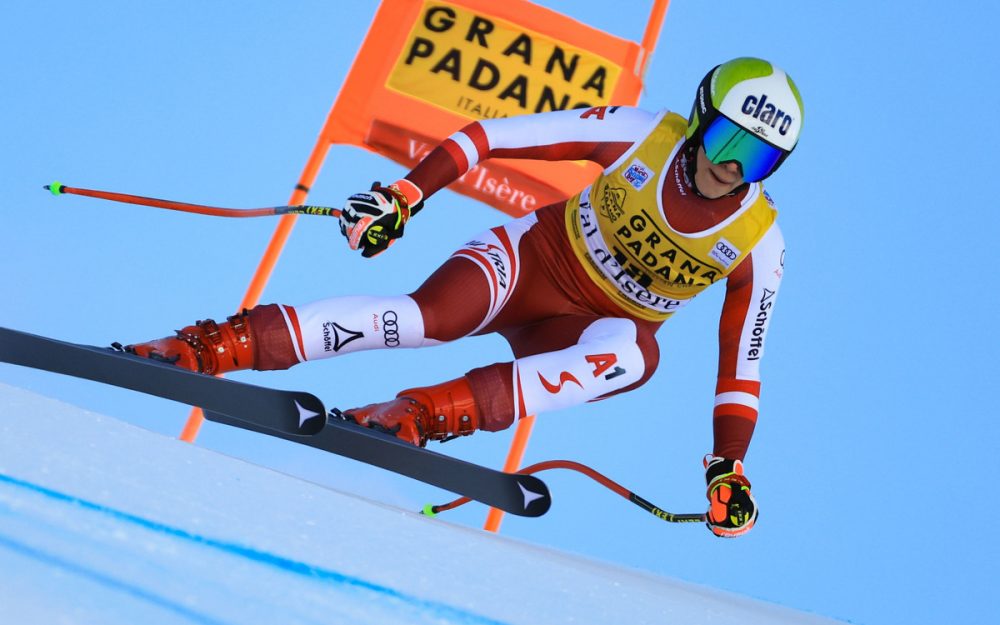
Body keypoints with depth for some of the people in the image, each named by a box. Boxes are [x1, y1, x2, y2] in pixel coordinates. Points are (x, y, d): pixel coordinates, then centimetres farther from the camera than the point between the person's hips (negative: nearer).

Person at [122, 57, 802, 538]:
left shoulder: (759, 243, -10)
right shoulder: (643, 135, -13)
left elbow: (741, 362, -2)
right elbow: (497, 134, -10)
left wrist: (729, 468, -9)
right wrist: (407, 192, -18)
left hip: (589, 334, 1)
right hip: (535, 258, 0)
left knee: (637, 352, -36)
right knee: (433, 315, -31)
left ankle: (429, 411, -41)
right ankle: (215, 345, -29)